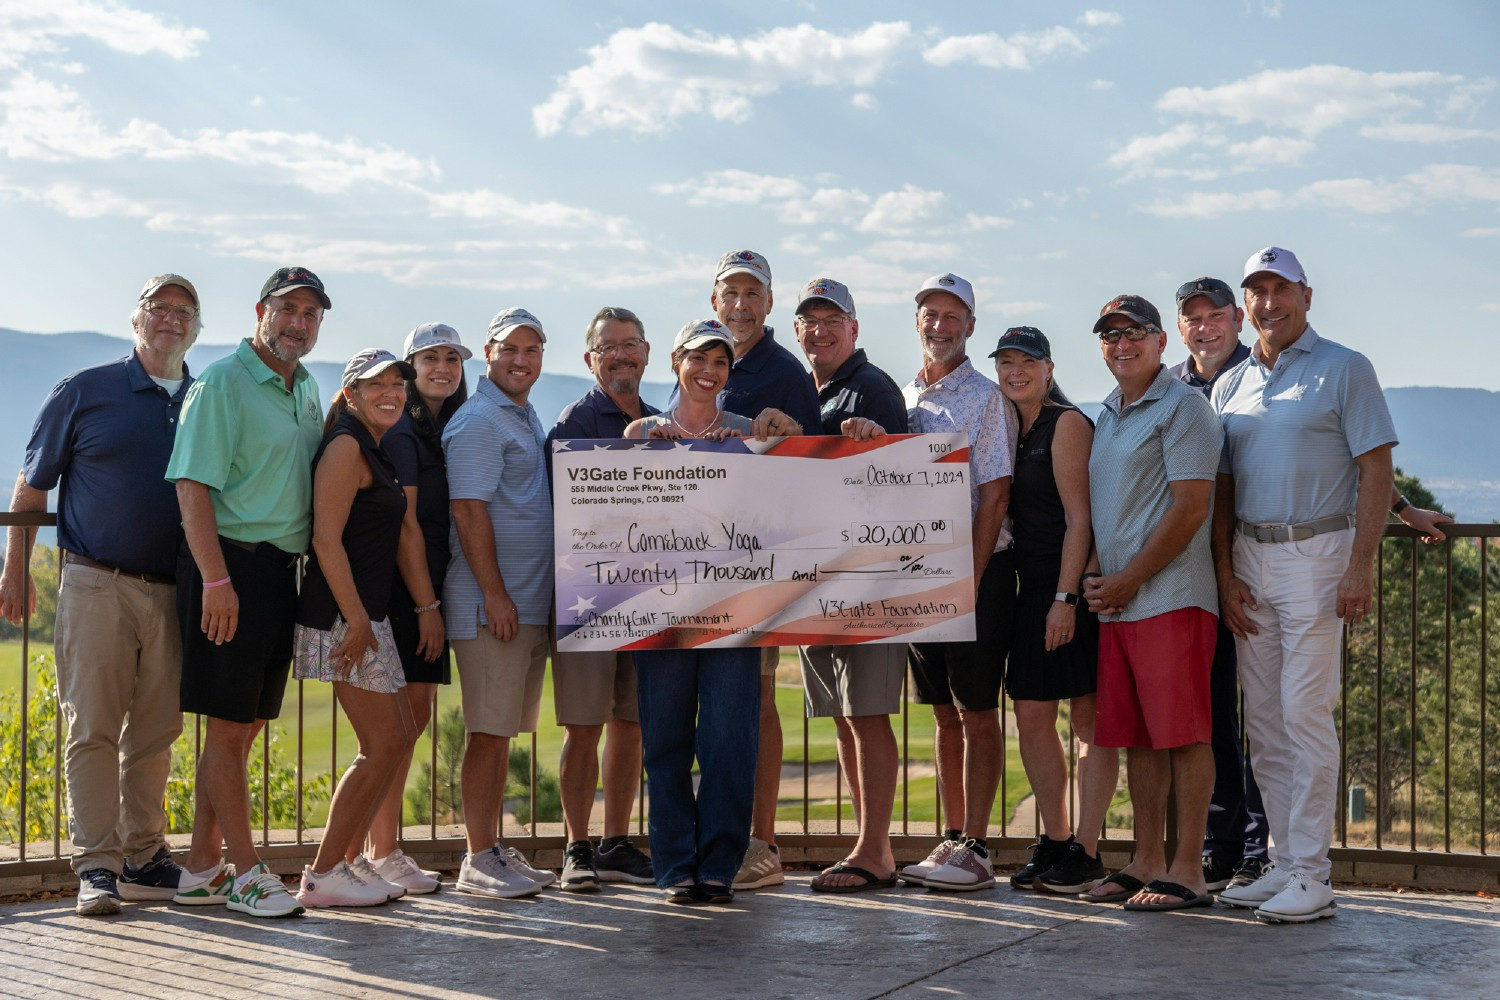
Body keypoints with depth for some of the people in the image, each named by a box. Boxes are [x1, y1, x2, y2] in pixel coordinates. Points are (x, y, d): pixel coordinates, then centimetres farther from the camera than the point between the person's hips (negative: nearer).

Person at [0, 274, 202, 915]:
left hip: (174, 594, 3)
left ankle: (144, 859, 14)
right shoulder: (85, 391, 4)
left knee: (155, 733, 7)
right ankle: (96, 866, -3)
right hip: (97, 585, -3)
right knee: (93, 729, -5)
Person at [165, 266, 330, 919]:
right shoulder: (222, 383, -8)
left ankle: (202, 866, 18)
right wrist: (216, 578, -21)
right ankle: (246, 874, 2)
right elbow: (193, 485, -15)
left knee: (245, 725, 10)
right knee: (229, 726, -2)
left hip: (282, 570, 8)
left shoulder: (307, 389, 16)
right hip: (230, 567, -8)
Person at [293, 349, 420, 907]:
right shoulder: (345, 447, -10)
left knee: (401, 738, 13)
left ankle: (349, 859, 18)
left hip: (366, 614, 10)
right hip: (343, 615, -10)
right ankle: (322, 876, -2)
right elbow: (326, 538, -18)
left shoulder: (375, 452, 19)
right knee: (382, 745, -8)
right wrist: (355, 619, -22)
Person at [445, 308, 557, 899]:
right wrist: (495, 593, -20)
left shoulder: (528, 418, 19)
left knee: (504, 728, 12)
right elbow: (470, 511, -17)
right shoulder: (478, 421, -10)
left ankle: (494, 847, 19)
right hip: (491, 603, -9)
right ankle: (479, 861, -3)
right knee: (489, 730, -7)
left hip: (530, 601, 9)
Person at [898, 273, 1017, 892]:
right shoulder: (903, 399, 13)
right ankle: (951, 839, 15)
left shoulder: (985, 399, -5)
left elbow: (994, 497, -11)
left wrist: (968, 584, -16)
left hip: (977, 569, -6)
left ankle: (976, 850, -2)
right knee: (944, 713, 10)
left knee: (977, 712, -3)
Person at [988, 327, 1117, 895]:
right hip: (1031, 589, 8)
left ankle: (1085, 851, -3)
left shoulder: (1068, 423, -8)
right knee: (1031, 717, 7)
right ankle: (1054, 844, 16)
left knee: (1088, 719, -4)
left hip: (1073, 588, -8)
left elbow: (1079, 518, -14)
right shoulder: (1012, 430, 16)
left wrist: (1065, 598, -19)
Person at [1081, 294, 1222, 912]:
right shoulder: (1106, 416, 20)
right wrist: (1092, 576, 6)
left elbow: (1189, 510, -13)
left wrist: (1129, 580, -12)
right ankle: (1147, 861, 16)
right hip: (1115, 603, 8)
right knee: (1136, 735, 10)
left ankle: (1187, 869, -3)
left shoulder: (1182, 408, -5)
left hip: (1170, 599, -8)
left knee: (1183, 733, -6)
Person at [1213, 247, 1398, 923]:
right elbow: (1221, 488, 14)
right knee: (1263, 721, 7)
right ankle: (1283, 864, 14)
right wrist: (1225, 575, 4)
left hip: (1316, 551, -6)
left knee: (1306, 713, -9)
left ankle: (1312, 877, -6)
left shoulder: (1344, 369, -1)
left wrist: (1361, 567, -15)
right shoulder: (1230, 385, 14)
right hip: (1249, 558, 6)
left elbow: (1376, 471, -6)